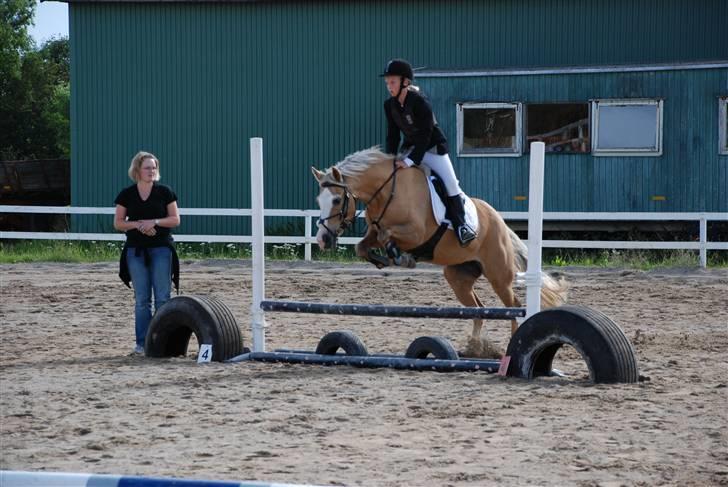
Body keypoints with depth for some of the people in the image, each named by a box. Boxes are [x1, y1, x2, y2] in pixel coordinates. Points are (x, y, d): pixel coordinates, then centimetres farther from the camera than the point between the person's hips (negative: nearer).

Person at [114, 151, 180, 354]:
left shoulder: (165, 192, 1)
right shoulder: (127, 194, 4)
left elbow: (175, 219, 1)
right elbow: (118, 223, 4)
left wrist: (155, 222, -15)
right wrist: (137, 224, -13)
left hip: (161, 249, -1)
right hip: (136, 250, 1)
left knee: (162, 298, -2)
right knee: (141, 299, 4)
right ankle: (142, 343, 9)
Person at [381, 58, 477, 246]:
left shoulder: (419, 102, -24)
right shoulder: (390, 105, -3)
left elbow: (425, 135, -25)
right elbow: (393, 135, 3)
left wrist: (411, 160, -31)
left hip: (432, 147, -7)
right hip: (410, 146, 7)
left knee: (451, 181, -19)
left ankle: (460, 225, -14)